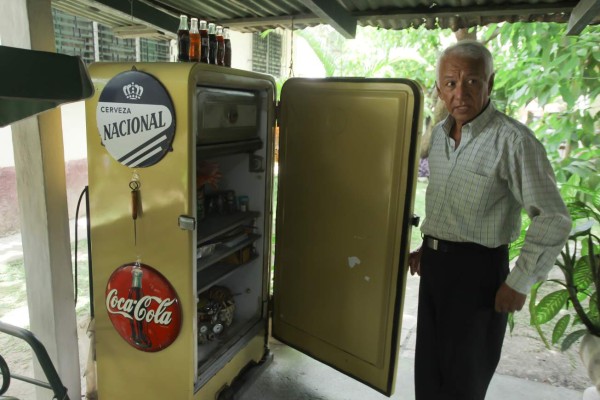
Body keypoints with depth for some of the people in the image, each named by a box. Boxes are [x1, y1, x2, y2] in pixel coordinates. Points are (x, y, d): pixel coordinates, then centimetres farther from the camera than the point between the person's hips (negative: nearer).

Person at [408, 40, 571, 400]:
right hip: (433, 263, 7)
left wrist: (519, 283, -13)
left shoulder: (513, 140, -17)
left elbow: (553, 219, -16)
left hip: (478, 268, -7)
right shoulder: (440, 134, 6)